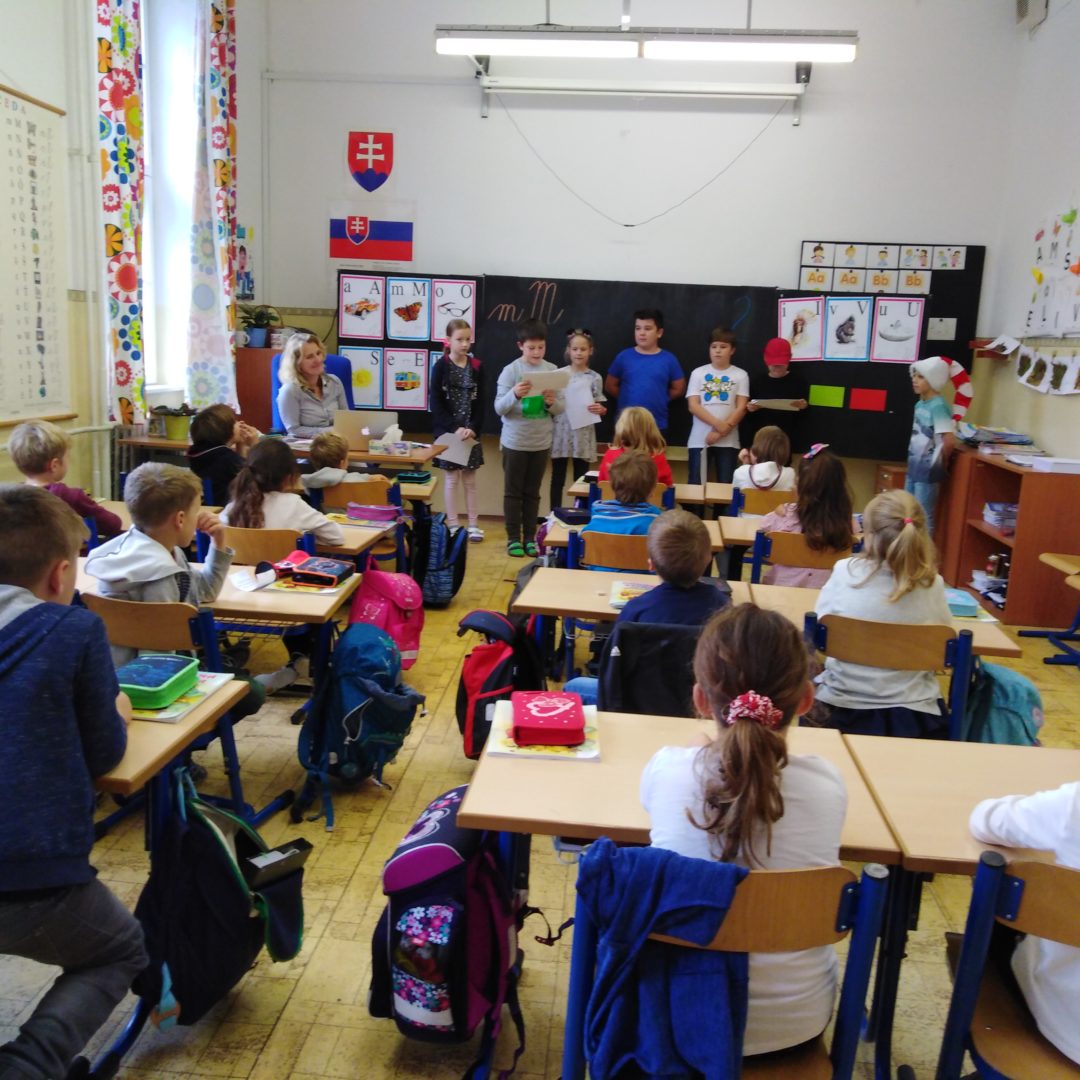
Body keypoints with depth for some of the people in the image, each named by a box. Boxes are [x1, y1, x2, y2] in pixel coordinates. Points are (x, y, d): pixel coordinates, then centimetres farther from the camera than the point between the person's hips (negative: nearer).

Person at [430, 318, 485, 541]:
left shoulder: (476, 367, 3)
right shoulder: (440, 366, -4)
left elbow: (480, 403, 2)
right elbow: (436, 404, -7)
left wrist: (473, 428, -12)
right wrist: (455, 429, -16)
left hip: (471, 433, 2)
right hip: (448, 432, -2)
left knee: (470, 480, 7)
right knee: (452, 479, 4)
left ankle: (473, 525, 13)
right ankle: (453, 526, 11)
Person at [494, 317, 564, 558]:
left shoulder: (552, 370, 1)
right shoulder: (511, 370, -8)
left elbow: (561, 409, 3)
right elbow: (499, 408, -11)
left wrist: (552, 403, -18)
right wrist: (514, 395, -29)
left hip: (541, 443, 3)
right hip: (515, 442, -3)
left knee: (532, 492, 12)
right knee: (513, 492, 6)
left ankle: (530, 537, 21)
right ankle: (513, 538, 15)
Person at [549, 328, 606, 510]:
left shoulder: (595, 378, 2)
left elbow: (600, 408, 5)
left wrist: (600, 410, -17)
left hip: (583, 434, -1)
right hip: (561, 432, 1)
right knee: (557, 479, 7)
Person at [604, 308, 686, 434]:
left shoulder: (669, 359, 1)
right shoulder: (624, 356, 1)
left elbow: (678, 389, 8)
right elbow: (610, 386, 8)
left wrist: (657, 399, 2)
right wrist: (628, 397, 2)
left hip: (657, 425, 0)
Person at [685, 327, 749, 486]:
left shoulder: (740, 375, 5)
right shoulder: (698, 373, 5)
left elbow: (741, 408, -1)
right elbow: (693, 406, -3)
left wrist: (721, 431, -12)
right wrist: (717, 424, -14)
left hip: (728, 441, 0)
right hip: (699, 440, 0)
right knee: (696, 485, -1)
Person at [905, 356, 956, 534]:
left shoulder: (938, 406, -18)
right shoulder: (919, 404, 7)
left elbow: (949, 440, -26)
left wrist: (940, 462, -11)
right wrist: (912, 461, 10)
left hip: (928, 471, -9)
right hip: (914, 467, 9)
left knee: (923, 517, 1)